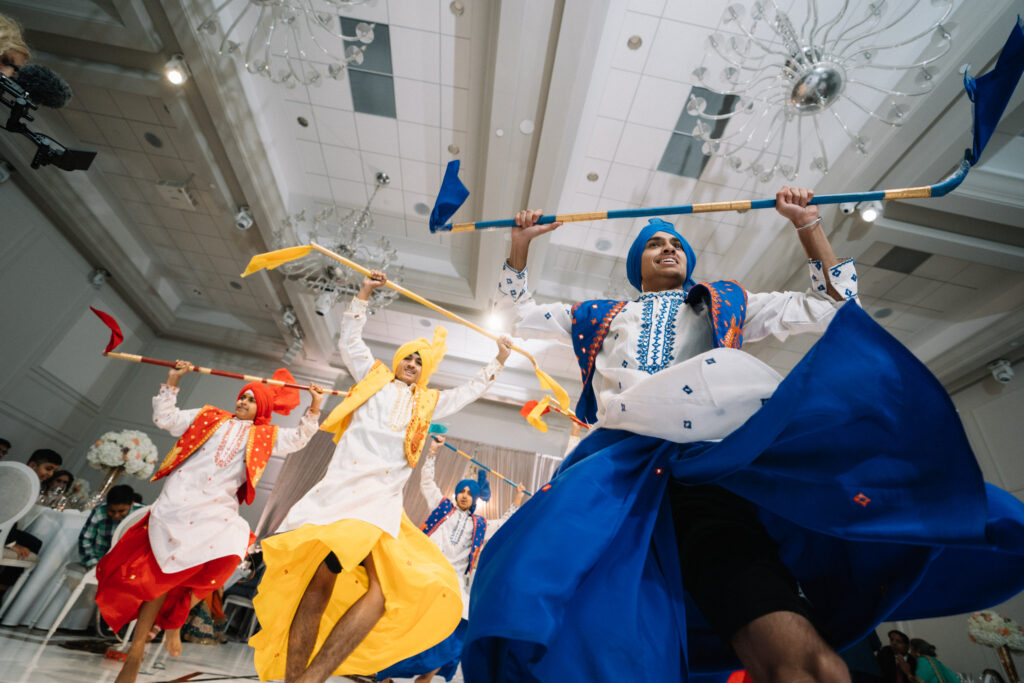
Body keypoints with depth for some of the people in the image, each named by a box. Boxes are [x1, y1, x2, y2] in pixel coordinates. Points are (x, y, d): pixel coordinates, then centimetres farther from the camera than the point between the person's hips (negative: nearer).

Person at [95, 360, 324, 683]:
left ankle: (173, 620, 5)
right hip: (179, 501, 0)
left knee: (229, 554, -22)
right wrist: (172, 383, 8)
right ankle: (135, 653, 17)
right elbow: (166, 418, 16)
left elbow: (296, 439, 2)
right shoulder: (209, 418, 15)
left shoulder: (265, 436, 13)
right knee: (162, 573, -1)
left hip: (218, 510, 0)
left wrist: (314, 409, -10)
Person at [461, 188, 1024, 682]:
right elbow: (519, 310, 41)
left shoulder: (723, 303, 31)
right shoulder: (600, 315, 32)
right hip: (617, 462, 0)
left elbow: (835, 305, 34)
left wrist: (807, 225, 30)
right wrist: (522, 241, 35)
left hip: (707, 464, 1)